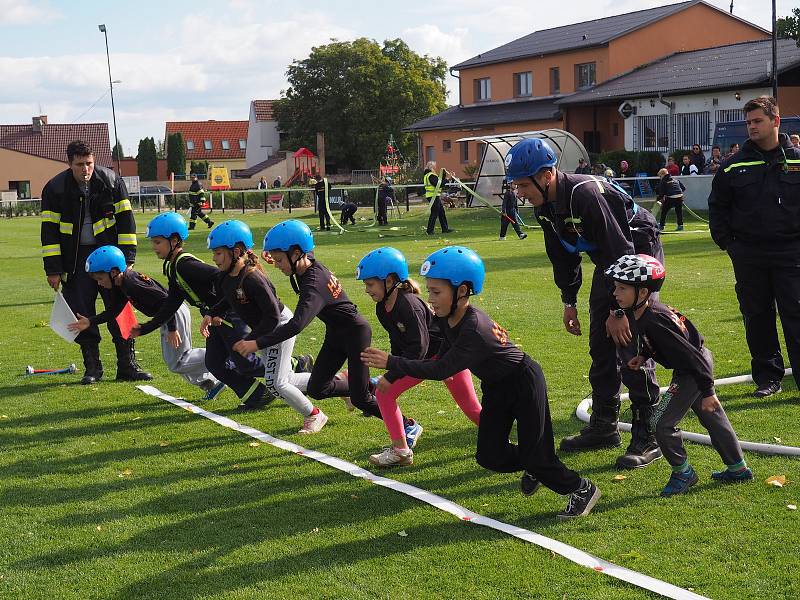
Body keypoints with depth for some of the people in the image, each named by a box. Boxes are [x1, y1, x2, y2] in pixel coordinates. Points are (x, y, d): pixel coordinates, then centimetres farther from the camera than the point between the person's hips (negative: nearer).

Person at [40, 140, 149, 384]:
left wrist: (127, 258, -5)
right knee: (82, 315, 0)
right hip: (75, 261, 0)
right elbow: (49, 230, -4)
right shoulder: (55, 188, -6)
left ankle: (127, 366, 5)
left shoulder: (111, 181, -4)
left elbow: (125, 220, -1)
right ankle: (92, 368, 11)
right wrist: (52, 269, -7)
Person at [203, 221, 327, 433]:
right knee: (284, 380, 15)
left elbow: (273, 317, -30)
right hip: (262, 329, 9)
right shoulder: (226, 276, -6)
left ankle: (313, 416, 9)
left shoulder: (253, 279, -32)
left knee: (275, 383, -11)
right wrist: (212, 314, 3)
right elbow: (230, 299, 17)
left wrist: (251, 340, -27)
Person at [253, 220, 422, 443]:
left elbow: (296, 325, -47)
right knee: (316, 389, 5)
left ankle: (409, 426, 13)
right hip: (335, 334, 9)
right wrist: (276, 255, -2)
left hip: (355, 333, -9)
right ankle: (359, 384, 29)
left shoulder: (314, 283, -33)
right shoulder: (309, 264, -8)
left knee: (360, 399, -4)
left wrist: (257, 343, -48)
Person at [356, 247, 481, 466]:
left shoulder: (409, 304, -30)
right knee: (384, 393, -3)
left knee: (471, 408, 0)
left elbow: (418, 348, -31)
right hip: (423, 358, 8)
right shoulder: (382, 309, -4)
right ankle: (400, 450, 0)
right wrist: (393, 371, 10)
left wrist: (392, 376, -30)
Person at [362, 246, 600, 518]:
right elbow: (445, 352, 12)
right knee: (489, 457, 5)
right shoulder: (447, 317, -10)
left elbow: (441, 370, -35)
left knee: (535, 456, -3)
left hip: (524, 383, -8)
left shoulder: (475, 329, -37)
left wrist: (391, 362, -34)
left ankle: (581, 489, 20)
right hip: (495, 388, 8)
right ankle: (531, 467, 33)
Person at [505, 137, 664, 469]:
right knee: (600, 345, 10)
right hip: (608, 262, 9)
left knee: (630, 342, -15)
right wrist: (569, 301, 12)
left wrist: (619, 310, -28)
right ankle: (604, 426, 21)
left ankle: (648, 436, -10)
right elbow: (562, 254, 11)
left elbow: (620, 251, -31)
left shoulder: (586, 195, -32)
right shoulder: (545, 206, -4)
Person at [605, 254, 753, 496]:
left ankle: (683, 473, 11)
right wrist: (642, 356, 3)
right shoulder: (638, 312, -3)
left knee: (662, 422, -6)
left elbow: (689, 354, -29)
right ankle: (738, 469, 34)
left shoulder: (654, 321, -32)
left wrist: (707, 391, -23)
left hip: (692, 371, -10)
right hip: (701, 360, 10)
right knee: (712, 418, 21)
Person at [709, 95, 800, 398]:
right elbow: (717, 206, 13)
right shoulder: (734, 166, 5)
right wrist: (725, 241, 5)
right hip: (748, 256, 2)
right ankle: (768, 376, 17)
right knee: (757, 317, 7)